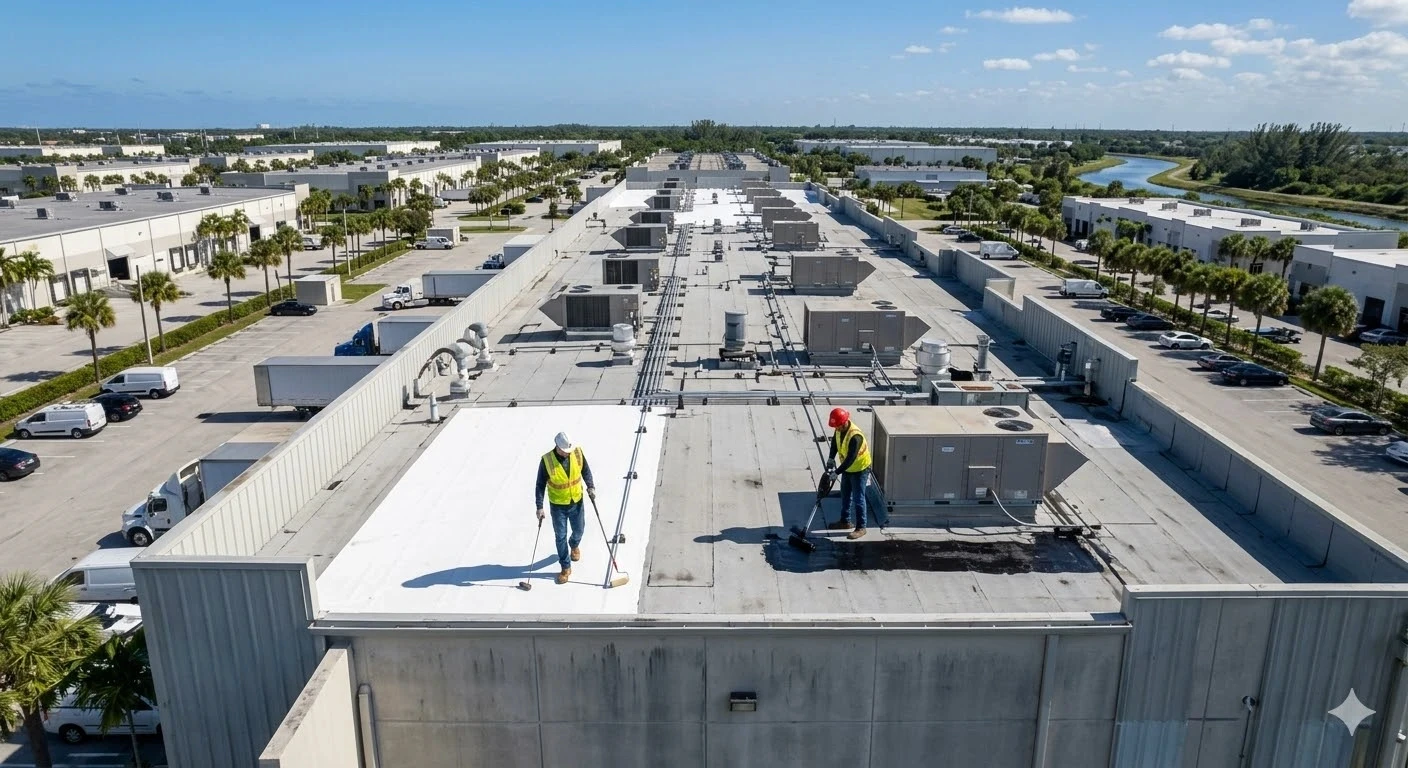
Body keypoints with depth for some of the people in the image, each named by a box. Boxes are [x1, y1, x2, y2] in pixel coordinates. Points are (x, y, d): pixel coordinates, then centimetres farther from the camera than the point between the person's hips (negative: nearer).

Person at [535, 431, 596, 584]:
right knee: (561, 537, 7)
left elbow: (585, 470, 3)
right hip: (557, 505, -3)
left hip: (576, 502, 3)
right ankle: (565, 568, 23)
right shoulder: (547, 461, -23)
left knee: (578, 530, 21)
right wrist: (539, 507, -12)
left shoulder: (578, 452, -16)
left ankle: (574, 546, 56)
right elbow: (540, 485, -12)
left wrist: (590, 486, -11)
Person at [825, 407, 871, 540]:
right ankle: (845, 521, 34)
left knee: (858, 499, -2)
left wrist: (837, 472, -31)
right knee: (845, 496, 20)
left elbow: (851, 458, -34)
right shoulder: (840, 429, -9)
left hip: (860, 469, -9)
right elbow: (835, 442, 10)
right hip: (848, 469, 9)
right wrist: (831, 458, -4)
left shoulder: (855, 436, -35)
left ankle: (861, 528, 8)